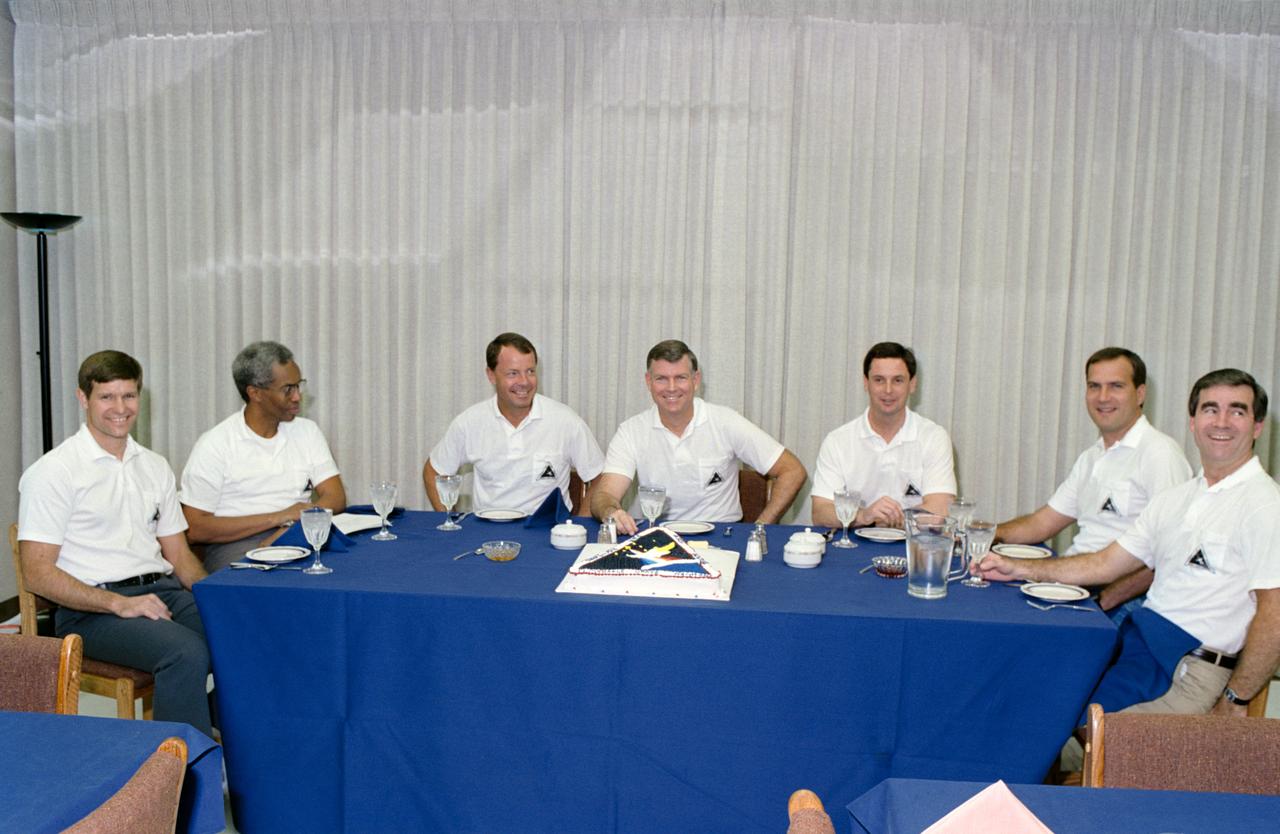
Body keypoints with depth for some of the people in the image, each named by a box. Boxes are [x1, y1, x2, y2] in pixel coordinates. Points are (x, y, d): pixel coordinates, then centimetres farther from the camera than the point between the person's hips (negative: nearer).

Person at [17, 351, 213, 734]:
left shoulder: (154, 467, 17)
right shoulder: (53, 472, -2)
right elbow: (38, 573, -7)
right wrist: (119, 603, -19)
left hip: (163, 591, 6)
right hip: (91, 609, -5)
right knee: (185, 652, -33)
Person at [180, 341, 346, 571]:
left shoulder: (307, 431, 16)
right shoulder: (214, 444, 2)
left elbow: (335, 499, 6)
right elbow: (194, 528, -4)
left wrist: (289, 529, -13)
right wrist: (279, 517, -10)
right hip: (236, 546, -3)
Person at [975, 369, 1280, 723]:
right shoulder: (1176, 498, 16)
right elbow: (1105, 564, 16)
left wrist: (1233, 703, -13)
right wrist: (1016, 568, 9)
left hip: (1191, 671, -7)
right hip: (1137, 634, 8)